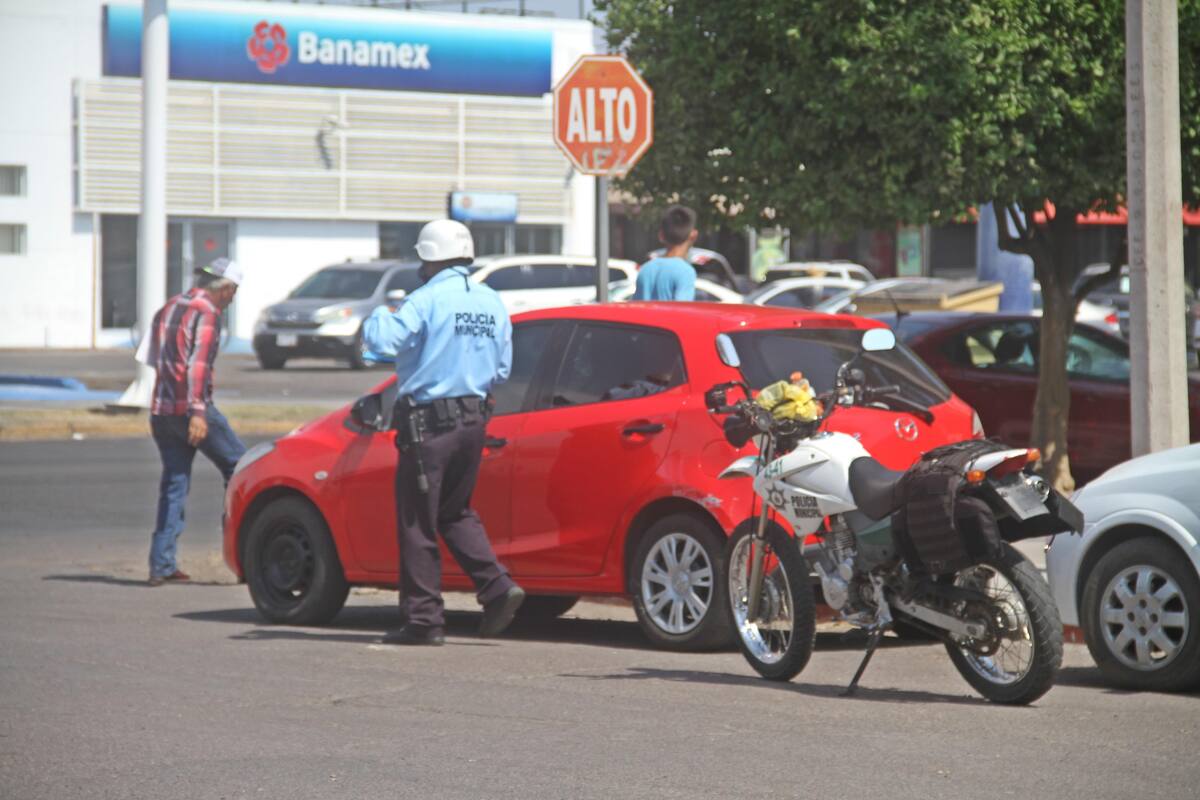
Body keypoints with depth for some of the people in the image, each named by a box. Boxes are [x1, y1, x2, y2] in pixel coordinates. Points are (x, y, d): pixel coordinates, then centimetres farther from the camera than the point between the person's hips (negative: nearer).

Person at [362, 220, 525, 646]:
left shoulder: (428, 300, -14)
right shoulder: (491, 303, 9)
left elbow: (381, 340, -23)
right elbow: (502, 370, 14)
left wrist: (380, 315, -2)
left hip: (429, 422, -7)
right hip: (473, 419, 7)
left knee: (417, 522, 1)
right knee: (455, 513, 21)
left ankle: (423, 620, 3)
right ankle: (498, 587, 3)